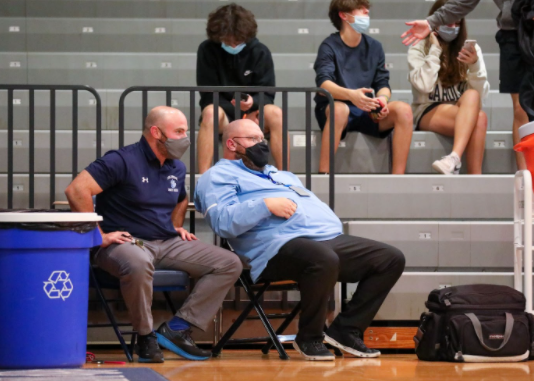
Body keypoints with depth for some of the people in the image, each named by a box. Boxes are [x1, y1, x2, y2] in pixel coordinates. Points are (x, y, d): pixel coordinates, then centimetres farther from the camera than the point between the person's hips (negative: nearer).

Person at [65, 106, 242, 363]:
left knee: (229, 263, -7)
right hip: (126, 242, -7)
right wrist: (99, 235, -19)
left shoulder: (177, 168, 16)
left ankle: (176, 329, -11)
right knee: (138, 263, -44)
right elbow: (77, 190, -20)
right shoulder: (123, 161, -10)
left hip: (168, 244, 7)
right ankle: (145, 337, -20)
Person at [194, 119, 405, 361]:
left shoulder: (281, 175, 37)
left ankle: (346, 329, -1)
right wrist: (266, 205, -15)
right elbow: (222, 221, -8)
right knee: (323, 260, -41)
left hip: (329, 238, 9)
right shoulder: (219, 176, 10)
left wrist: (334, 226, 16)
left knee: (392, 259, -4)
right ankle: (309, 339, -19)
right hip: (280, 244, -9)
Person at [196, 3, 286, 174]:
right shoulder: (207, 50, -8)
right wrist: (240, 112, -20)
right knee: (210, 113, -35)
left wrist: (253, 102, -30)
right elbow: (208, 97, -8)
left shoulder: (260, 52, -5)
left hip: (253, 114, 1)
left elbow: (267, 96, -5)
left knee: (275, 113, -31)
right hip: (224, 114, -1)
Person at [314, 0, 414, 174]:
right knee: (340, 109, -39)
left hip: (366, 111, 5)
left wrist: (383, 98, -16)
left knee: (403, 109, -20)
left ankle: (398, 176, -23)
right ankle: (323, 174, -36)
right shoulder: (330, 46, -5)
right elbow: (323, 83, -20)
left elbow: (382, 83, 10)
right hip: (331, 111, -5)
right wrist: (350, 95, -39)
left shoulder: (374, 47, 11)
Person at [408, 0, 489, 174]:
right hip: (427, 113, -2)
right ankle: (475, 178, -44)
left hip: (462, 113, 3)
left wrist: (475, 65, -20)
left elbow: (481, 93, -3)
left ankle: (454, 158, -51)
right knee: (479, 119, -33)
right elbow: (425, 85, -17)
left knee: (472, 95, -36)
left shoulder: (470, 48, 7)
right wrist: (435, 50, -13)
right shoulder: (419, 49, 1)